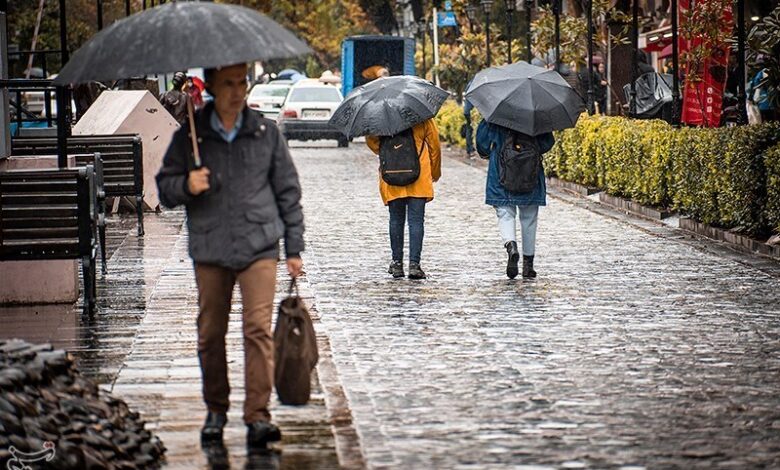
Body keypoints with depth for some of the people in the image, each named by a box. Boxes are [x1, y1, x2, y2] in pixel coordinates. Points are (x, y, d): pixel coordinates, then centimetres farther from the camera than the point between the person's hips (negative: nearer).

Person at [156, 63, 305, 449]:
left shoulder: (267, 133, 6)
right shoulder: (189, 136, 5)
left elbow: (288, 191, 12)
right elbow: (164, 187, 9)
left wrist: (294, 248, 11)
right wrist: (186, 186, -14)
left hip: (258, 247, -1)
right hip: (209, 249, 1)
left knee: (258, 328, -12)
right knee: (210, 333, 6)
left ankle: (258, 416, -12)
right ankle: (215, 411, 22)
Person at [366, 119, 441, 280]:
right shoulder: (423, 117, -1)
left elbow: (371, 140, -1)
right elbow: (435, 145, 5)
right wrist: (436, 173, 18)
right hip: (419, 181, -1)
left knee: (396, 221, 11)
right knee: (416, 221, -1)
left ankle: (397, 263, 14)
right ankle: (414, 263, -10)